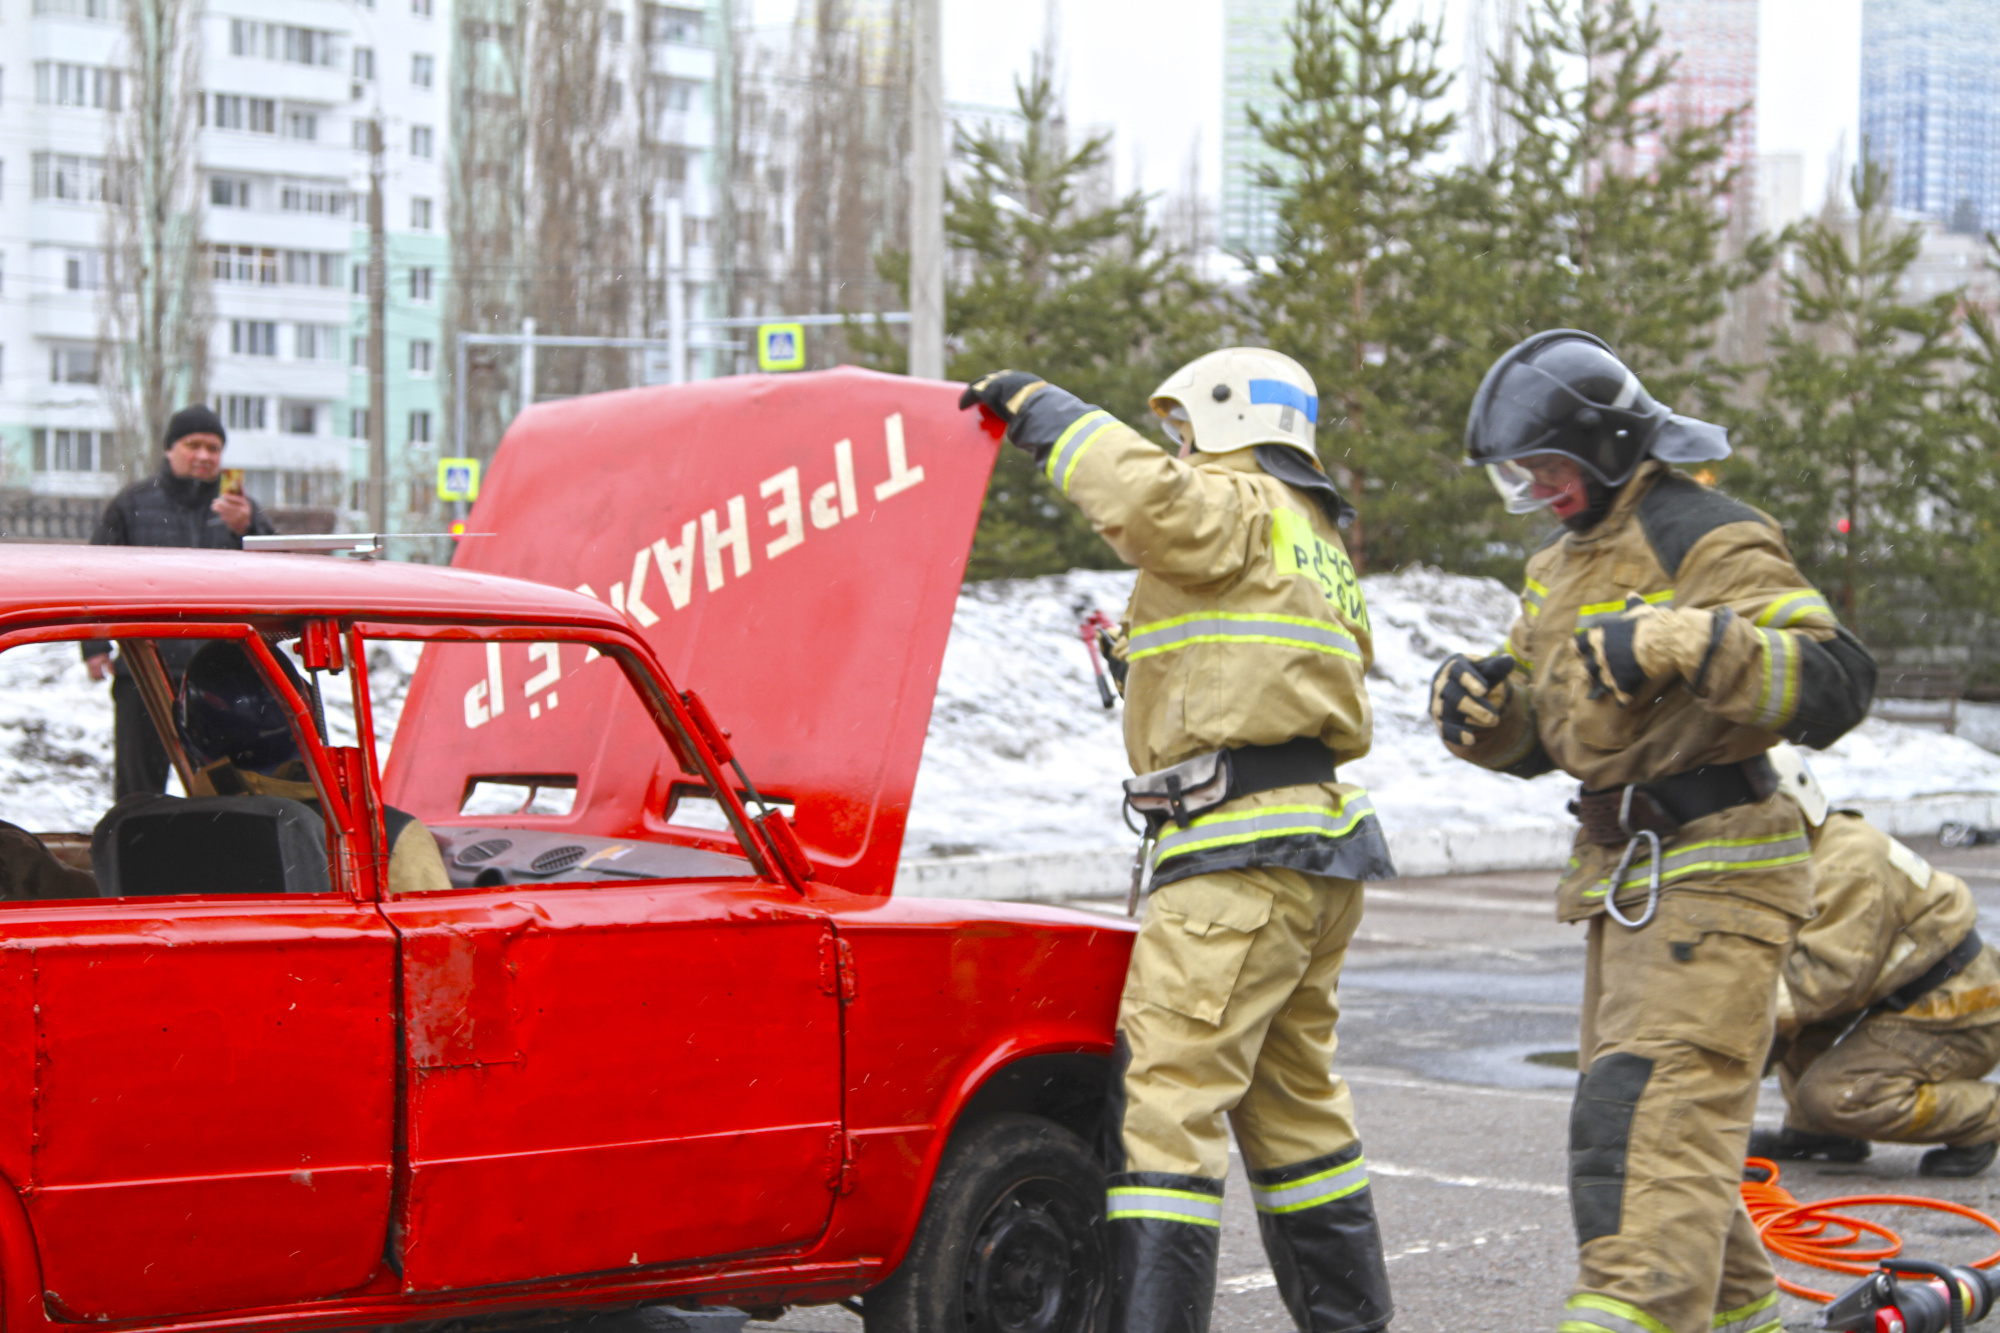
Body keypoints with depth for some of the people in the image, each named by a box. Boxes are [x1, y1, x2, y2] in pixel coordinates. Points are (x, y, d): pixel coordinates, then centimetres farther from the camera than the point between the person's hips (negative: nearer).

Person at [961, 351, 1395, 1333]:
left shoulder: (1241, 509, -4)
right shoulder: (1315, 548, 27)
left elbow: (1146, 498, -24)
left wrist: (1040, 408, -14)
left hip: (1243, 848, -11)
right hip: (1315, 845, 11)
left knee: (1170, 1088, -15)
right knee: (1290, 1096, 19)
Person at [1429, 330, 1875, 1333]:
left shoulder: (1707, 540, -12)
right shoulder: (1559, 566, 16)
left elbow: (1836, 685, -22)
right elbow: (1531, 738, 21)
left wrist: (1687, 643, -33)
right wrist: (1477, 706, -2)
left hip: (1713, 872, -10)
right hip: (1627, 877, 10)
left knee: (1646, 1119, -20)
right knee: (1649, 1116, 18)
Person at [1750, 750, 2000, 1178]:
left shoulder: (1850, 864, -23)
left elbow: (1833, 975, -27)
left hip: (1956, 1018, -10)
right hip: (1906, 997, 10)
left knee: (1830, 1096, -21)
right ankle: (1811, 1132, 8)